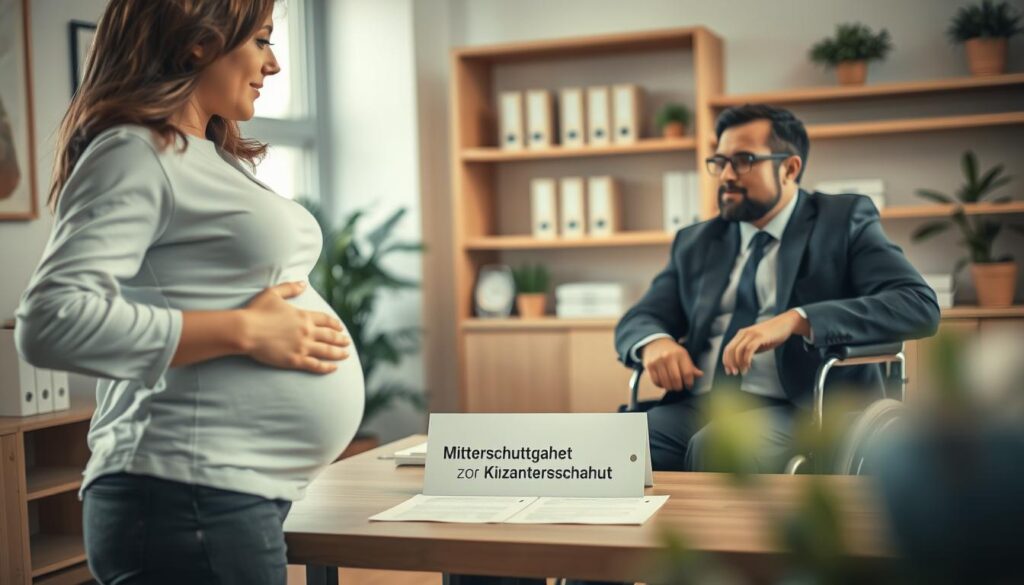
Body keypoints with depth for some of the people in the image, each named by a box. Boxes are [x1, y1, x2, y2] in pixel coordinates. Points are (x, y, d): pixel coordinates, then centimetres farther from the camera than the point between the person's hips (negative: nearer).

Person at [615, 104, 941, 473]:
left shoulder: (843, 221, 6)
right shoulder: (696, 243, 21)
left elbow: (920, 306, -8)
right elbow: (637, 320, 19)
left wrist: (795, 320, -22)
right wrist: (655, 342, -8)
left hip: (797, 412, -3)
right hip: (696, 409, 4)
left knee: (716, 448, -37)